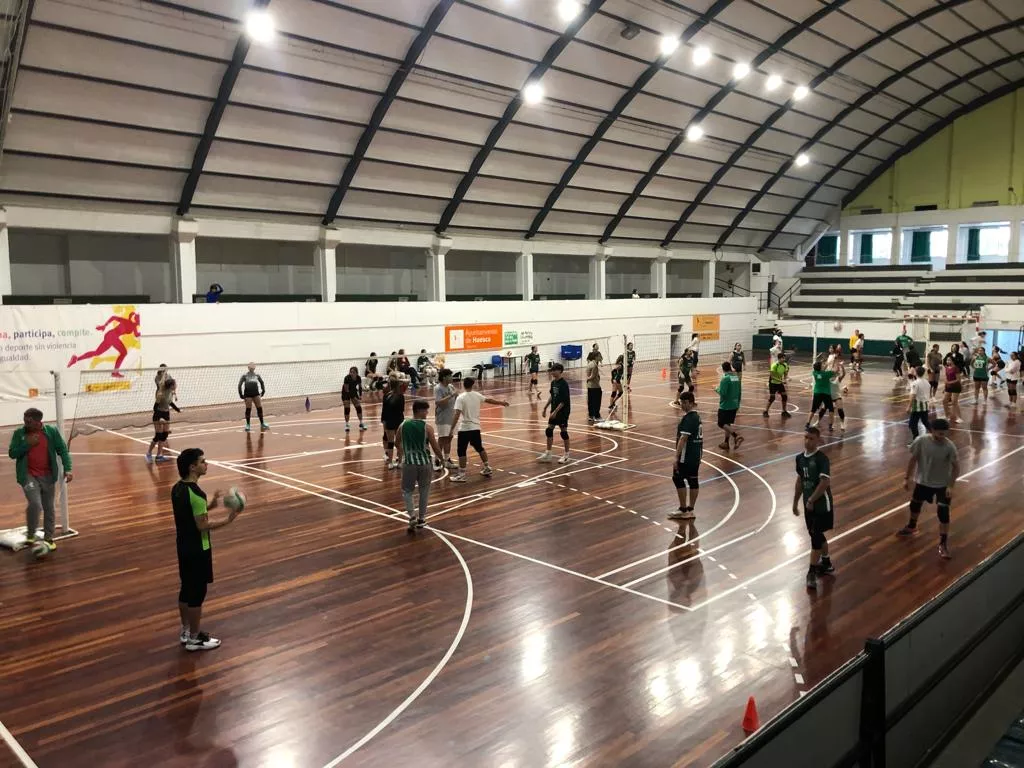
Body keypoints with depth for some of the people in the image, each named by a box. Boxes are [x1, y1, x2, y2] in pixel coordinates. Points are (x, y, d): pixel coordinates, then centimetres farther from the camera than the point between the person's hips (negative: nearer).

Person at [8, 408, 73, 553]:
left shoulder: (52, 431, -5)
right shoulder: (19, 433, -3)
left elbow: (63, 450, -2)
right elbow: (12, 453, -3)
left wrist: (67, 469, -13)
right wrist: (27, 444, -18)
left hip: (48, 476, 2)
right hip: (28, 476, -2)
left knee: (49, 508, 9)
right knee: (35, 504, -19)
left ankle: (48, 538, 23)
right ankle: (30, 535, 3)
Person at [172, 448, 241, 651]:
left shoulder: (177, 488, 4)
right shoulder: (196, 493, -25)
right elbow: (203, 525, -23)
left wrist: (209, 506, 9)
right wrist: (228, 520, -15)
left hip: (184, 546, 9)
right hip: (198, 549, -9)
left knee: (186, 589, 19)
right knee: (198, 592, 3)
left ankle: (186, 631, 32)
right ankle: (195, 638, 14)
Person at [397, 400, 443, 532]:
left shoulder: (403, 425, -1)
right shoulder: (427, 427, -10)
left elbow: (397, 443, 15)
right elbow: (436, 448, -7)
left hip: (409, 462, 1)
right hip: (424, 462, -1)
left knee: (407, 490, 16)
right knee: (424, 490, 18)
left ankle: (412, 515, -4)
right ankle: (421, 518, 23)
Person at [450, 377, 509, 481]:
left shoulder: (460, 398, -12)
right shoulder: (477, 395, 2)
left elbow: (457, 415, -19)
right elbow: (489, 400, 16)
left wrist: (452, 429, -17)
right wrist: (501, 403, 33)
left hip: (464, 428, -5)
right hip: (475, 427, 5)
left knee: (461, 451, 0)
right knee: (479, 448, 21)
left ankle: (461, 475, 0)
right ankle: (487, 469, 29)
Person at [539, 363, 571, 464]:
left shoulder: (564, 384, -18)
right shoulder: (553, 382, 6)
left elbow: (564, 401, -21)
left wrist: (555, 411, -23)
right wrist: (546, 408, 18)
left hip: (563, 412, -8)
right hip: (554, 411, 8)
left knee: (563, 432, 0)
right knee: (549, 430, 8)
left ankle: (566, 455, 12)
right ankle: (548, 454, 17)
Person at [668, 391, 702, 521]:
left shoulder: (688, 418, -18)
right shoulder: (697, 416, 12)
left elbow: (683, 439, -22)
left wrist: (676, 458, -21)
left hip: (686, 456, -9)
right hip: (696, 455, 9)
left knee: (678, 479, 0)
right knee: (693, 481, 10)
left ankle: (683, 510, 4)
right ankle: (690, 510, 16)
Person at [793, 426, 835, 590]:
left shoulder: (822, 459, -19)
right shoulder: (800, 458, 4)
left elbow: (825, 482, -27)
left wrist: (811, 500, -24)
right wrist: (795, 502, 18)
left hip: (821, 505, -7)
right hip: (808, 505, 7)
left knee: (815, 537, -5)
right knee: (817, 535, 19)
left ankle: (812, 573, 2)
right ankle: (826, 564, 38)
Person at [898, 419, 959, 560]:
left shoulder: (949, 446, -21)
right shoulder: (921, 441, -18)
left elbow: (956, 466, -11)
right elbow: (913, 459, -5)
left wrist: (951, 486, -16)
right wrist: (907, 478, -2)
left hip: (942, 484, -3)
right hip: (923, 481, 3)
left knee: (943, 512, -8)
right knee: (915, 504, 21)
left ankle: (943, 544, 5)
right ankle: (911, 526, 51)